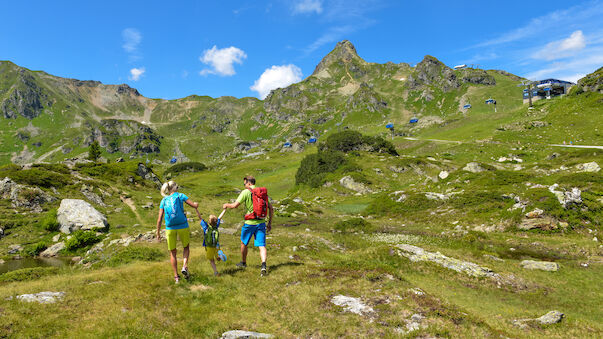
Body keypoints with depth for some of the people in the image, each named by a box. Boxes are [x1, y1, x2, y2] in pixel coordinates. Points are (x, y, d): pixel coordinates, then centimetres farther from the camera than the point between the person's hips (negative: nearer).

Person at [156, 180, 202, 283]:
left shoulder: (163, 201, 9)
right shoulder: (180, 196, 2)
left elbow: (159, 219, 5)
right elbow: (194, 205, -3)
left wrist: (158, 233, 12)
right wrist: (197, 209, 21)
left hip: (170, 228, 2)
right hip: (183, 226, -2)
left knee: (173, 253, 16)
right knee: (186, 247, 22)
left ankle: (176, 276, 16)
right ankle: (184, 266, 0)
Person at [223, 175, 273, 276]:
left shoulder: (245, 192, -7)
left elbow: (235, 205, -11)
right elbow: (271, 208, 8)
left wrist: (226, 205, 10)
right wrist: (270, 223, 13)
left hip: (250, 222, -3)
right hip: (261, 222, 4)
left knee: (244, 243, 20)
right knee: (262, 245, 0)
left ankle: (243, 263, 37)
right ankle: (263, 265, -20)